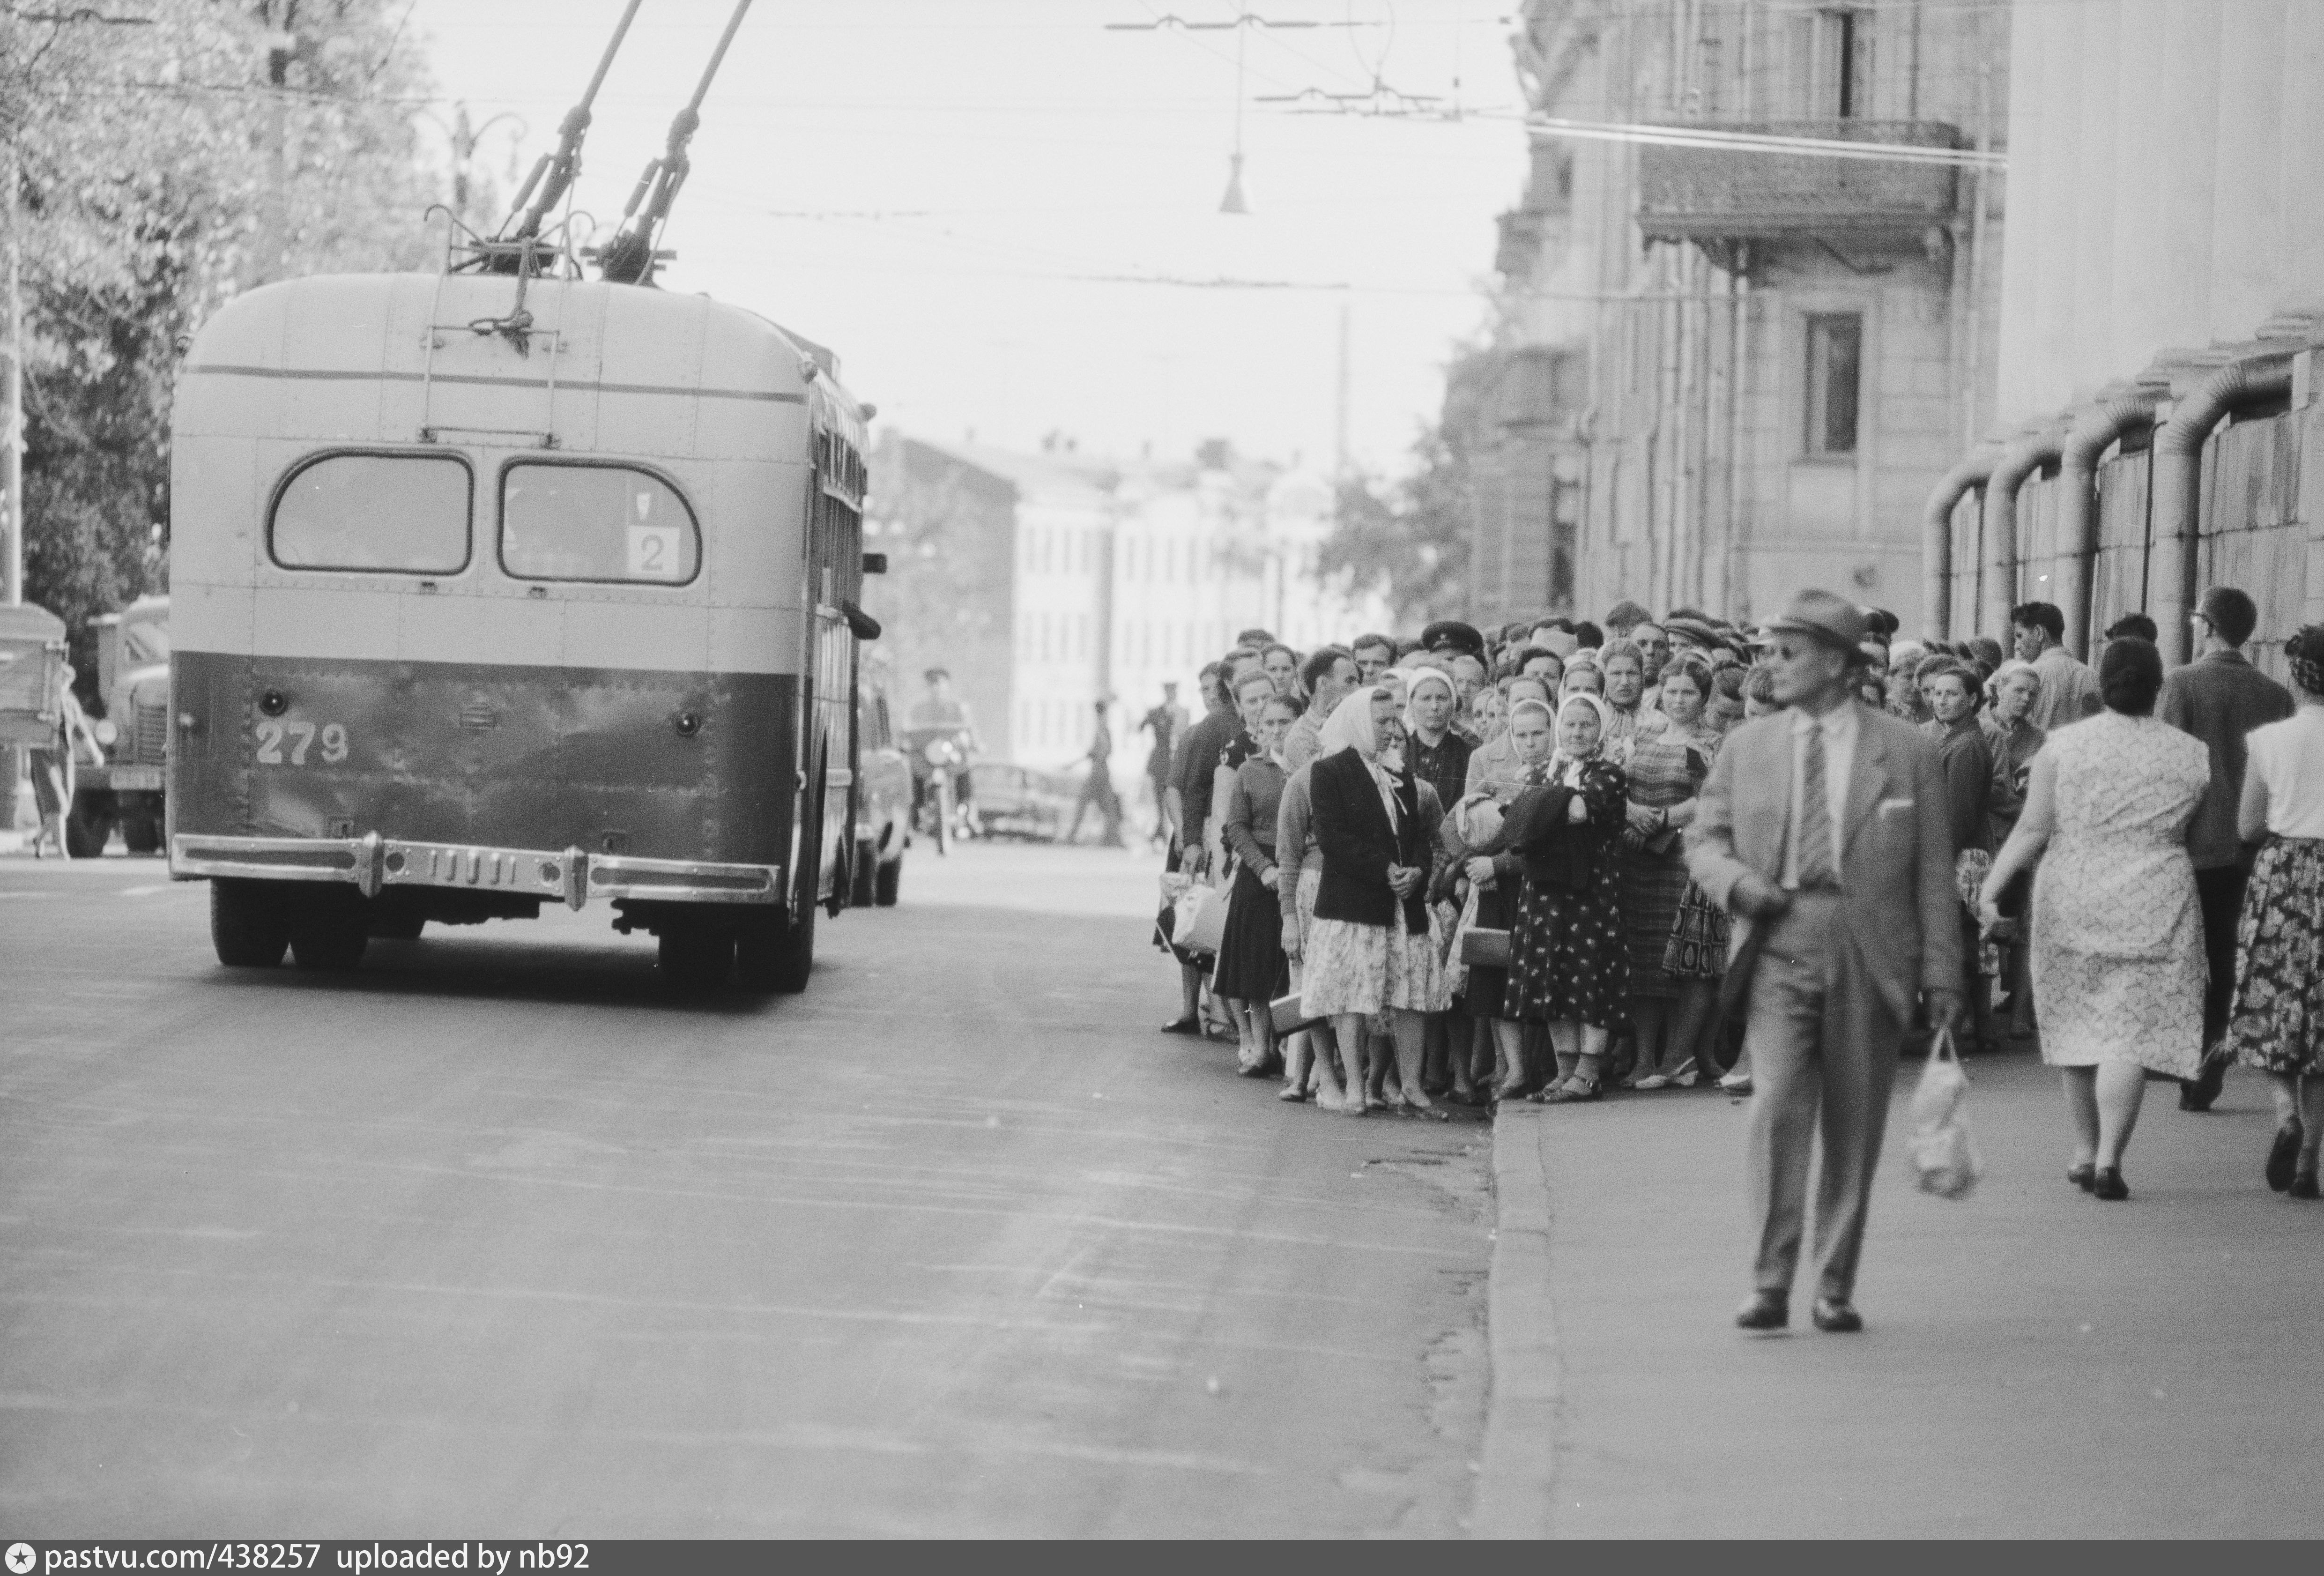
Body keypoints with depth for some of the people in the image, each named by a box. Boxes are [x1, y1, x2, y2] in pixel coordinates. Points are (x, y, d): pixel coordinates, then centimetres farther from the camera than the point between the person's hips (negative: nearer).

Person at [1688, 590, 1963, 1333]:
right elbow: (1703, 838, 15)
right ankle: (1771, 1284, -12)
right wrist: (1734, 881, -7)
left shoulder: (1906, 753, 4)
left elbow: (1933, 872, 5)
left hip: (1868, 957, 0)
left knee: (1854, 1128, 4)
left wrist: (1942, 973, 1)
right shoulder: (1746, 747, 10)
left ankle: (1835, 1288, 14)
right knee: (1777, 1107, -14)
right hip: (1778, 948, 0)